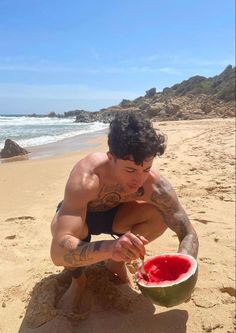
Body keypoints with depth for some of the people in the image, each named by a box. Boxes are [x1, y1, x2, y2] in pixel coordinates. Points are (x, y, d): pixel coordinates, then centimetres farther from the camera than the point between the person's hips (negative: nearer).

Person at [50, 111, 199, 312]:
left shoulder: (155, 183, -30)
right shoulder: (86, 178, -41)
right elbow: (58, 251, -49)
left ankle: (117, 263, 3)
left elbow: (188, 233, -21)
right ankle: (78, 278, -2)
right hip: (80, 214, -2)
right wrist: (109, 247, -67)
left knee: (159, 217, -26)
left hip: (112, 213, 3)